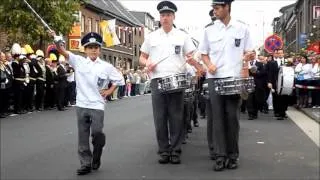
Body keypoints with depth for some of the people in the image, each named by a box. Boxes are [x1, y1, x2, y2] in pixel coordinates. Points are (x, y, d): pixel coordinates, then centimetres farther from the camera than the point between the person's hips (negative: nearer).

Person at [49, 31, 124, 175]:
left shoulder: (106, 67, 1)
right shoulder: (78, 61, 0)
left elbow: (119, 80, 12)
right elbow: (63, 52, -13)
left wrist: (109, 92, 2)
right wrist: (56, 39, -30)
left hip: (97, 105, -1)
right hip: (81, 105, 1)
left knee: (97, 133, -7)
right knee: (83, 136, 5)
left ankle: (96, 158, 20)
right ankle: (86, 163, 14)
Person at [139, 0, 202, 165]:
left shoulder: (182, 36, 9)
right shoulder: (151, 37, 12)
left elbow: (191, 57, 8)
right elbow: (142, 58, 16)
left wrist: (192, 60, -15)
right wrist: (147, 63, -6)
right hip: (157, 81, 1)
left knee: (176, 117, 0)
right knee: (159, 118, 1)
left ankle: (175, 151, 8)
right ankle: (163, 151, 9)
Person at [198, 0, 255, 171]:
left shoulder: (242, 28, 5)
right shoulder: (209, 30, 7)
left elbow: (248, 52, 9)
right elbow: (204, 53, 13)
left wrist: (249, 56, -14)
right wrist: (209, 64, -8)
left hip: (235, 78, -1)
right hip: (215, 78, 1)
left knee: (232, 117, 2)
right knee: (217, 117, -1)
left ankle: (233, 154, 12)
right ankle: (220, 155, 3)